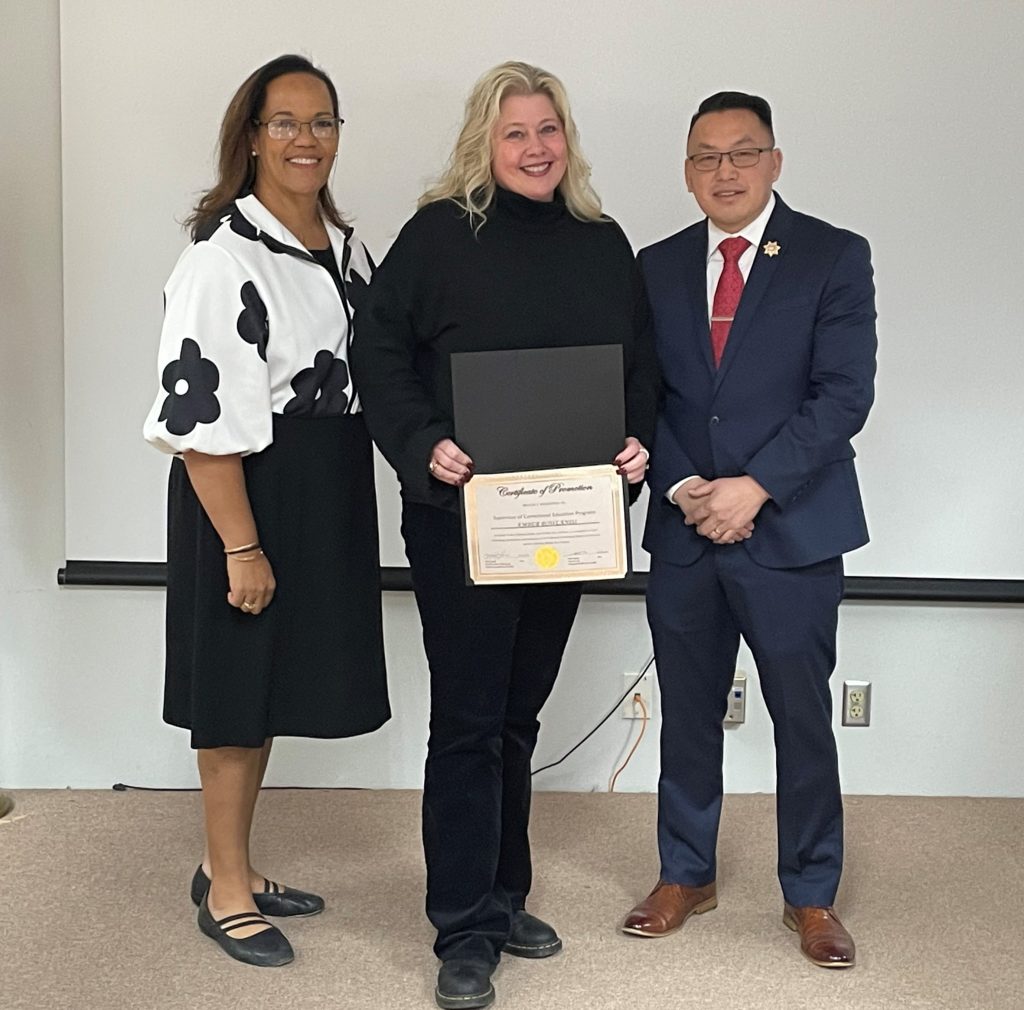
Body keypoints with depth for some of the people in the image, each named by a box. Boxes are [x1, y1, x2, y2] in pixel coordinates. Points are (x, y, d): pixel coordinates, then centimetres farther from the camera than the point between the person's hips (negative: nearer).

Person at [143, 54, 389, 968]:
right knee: (237, 687, 4)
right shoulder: (223, 258, -16)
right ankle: (225, 887, 21)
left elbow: (372, 374, 17)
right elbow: (200, 417, -19)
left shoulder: (346, 248, 9)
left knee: (270, 683, 17)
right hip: (248, 492, -8)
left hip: (329, 495, 8)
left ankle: (231, 868, 33)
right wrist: (241, 546, -20)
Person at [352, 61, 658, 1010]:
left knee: (518, 714, 15)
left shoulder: (603, 244, 10)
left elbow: (640, 363, 13)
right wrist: (423, 447, -20)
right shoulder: (439, 233, -4)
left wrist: (637, 442, -4)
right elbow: (379, 351, -7)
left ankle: (502, 894, 29)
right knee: (467, 720, -1)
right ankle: (465, 931, 7)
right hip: (462, 516, -4)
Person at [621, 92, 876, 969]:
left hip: (792, 530, -3)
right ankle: (686, 876, 29)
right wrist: (682, 486, -9)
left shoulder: (834, 258, -3)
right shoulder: (656, 268, 9)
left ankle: (811, 895, 21)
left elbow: (844, 394, -11)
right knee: (688, 715, 13)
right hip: (683, 533, 3)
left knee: (803, 719, 5)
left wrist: (754, 487, -17)